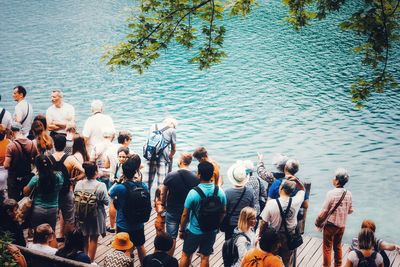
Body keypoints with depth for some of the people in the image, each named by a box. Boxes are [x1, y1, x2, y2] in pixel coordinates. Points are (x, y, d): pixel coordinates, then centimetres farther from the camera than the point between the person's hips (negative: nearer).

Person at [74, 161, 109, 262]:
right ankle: (90, 261, 19)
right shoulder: (100, 186, -21)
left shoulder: (79, 184, -11)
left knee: (84, 237, 23)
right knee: (93, 239, 11)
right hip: (96, 215, -4)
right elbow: (106, 201, -13)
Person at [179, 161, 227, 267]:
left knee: (186, 255, 17)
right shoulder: (220, 192, -12)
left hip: (194, 231, -3)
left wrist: (181, 230, 0)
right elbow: (223, 211, 1)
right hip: (211, 231, 3)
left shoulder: (193, 193, -24)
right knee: (205, 257, 17)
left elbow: (185, 214, -15)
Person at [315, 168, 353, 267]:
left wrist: (318, 223, -4)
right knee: (338, 246, 23)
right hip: (342, 225, 5)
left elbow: (323, 212, -18)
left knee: (327, 247, 11)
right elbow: (350, 210, 4)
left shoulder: (331, 193, -22)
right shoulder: (348, 194, -7)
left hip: (331, 225, -5)